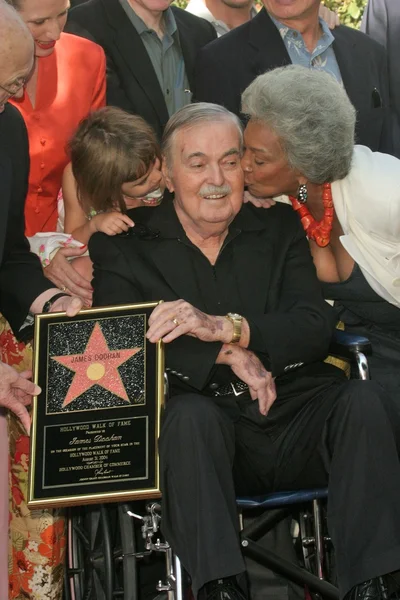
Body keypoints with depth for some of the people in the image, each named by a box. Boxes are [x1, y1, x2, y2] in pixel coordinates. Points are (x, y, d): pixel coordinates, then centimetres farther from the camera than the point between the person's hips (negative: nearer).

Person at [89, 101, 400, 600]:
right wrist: (228, 355, -15)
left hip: (299, 426, 3)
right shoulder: (122, 246, 8)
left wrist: (224, 326, -17)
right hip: (209, 434, -2)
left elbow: (317, 326, 0)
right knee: (190, 412, -34)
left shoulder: (279, 227, 15)